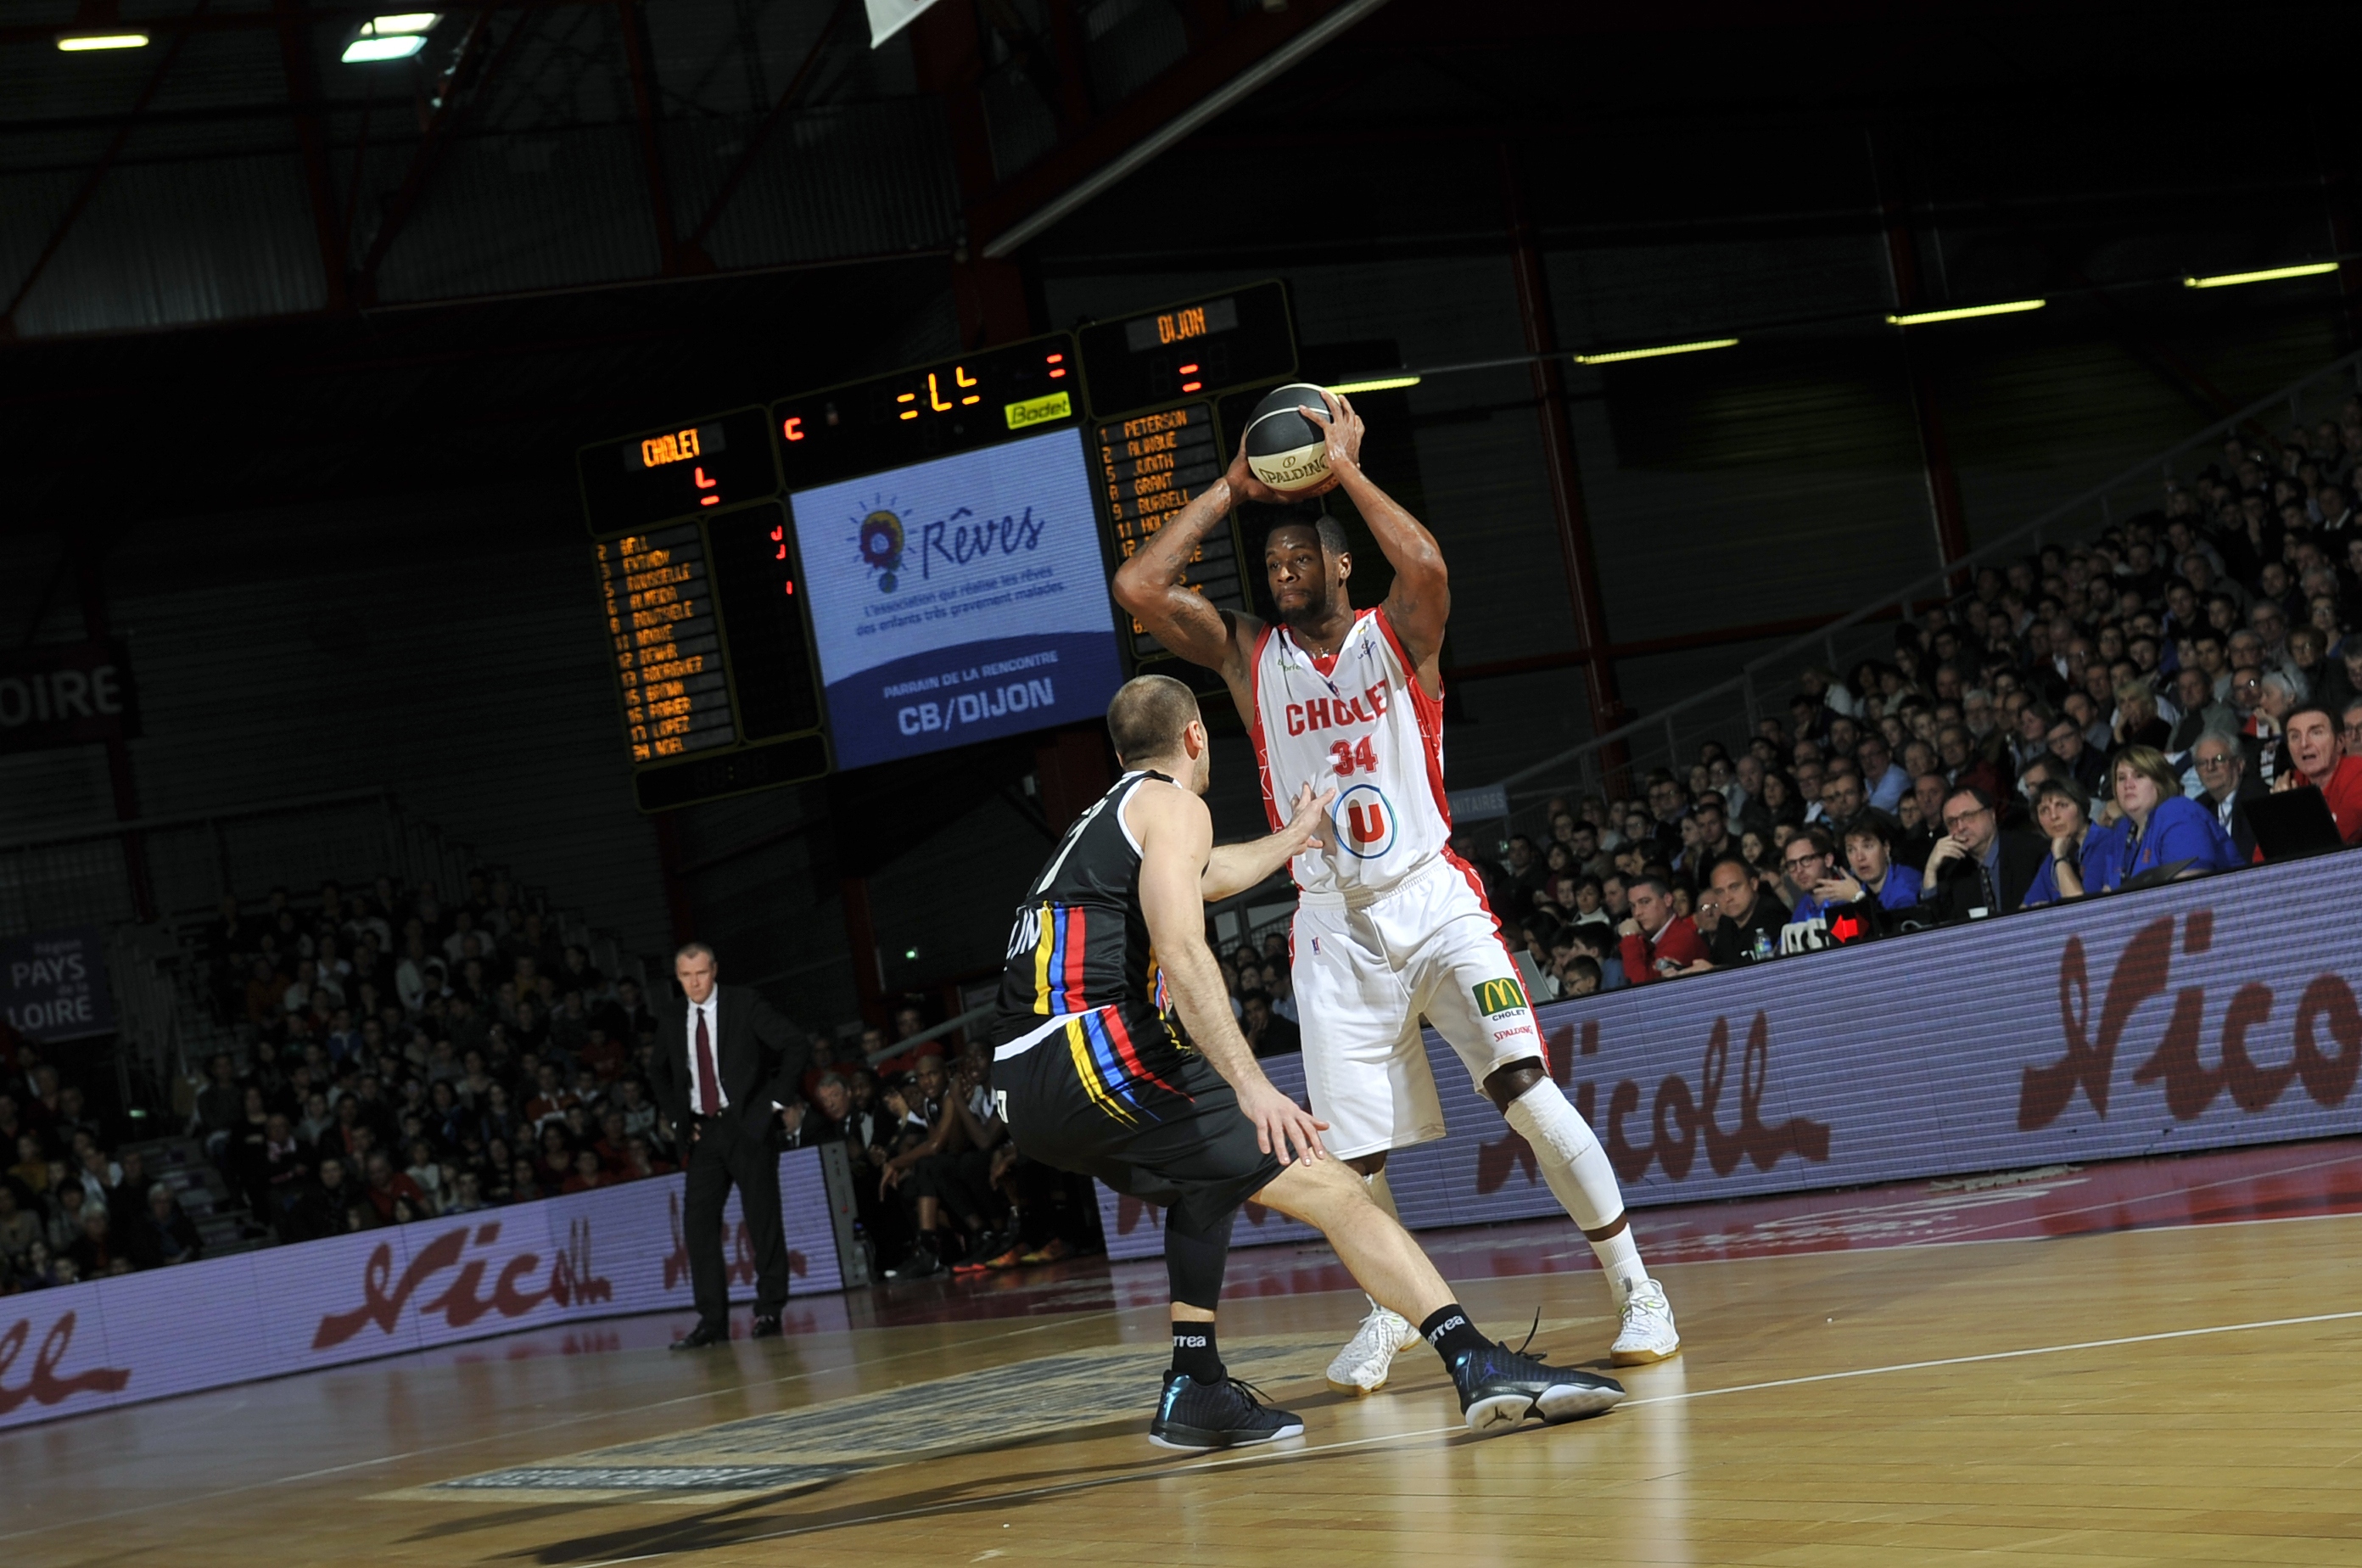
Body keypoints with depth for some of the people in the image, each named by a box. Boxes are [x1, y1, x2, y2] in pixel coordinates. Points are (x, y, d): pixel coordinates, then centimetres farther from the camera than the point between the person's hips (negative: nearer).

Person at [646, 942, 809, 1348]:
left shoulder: (744, 1004, -4)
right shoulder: (671, 1020, 9)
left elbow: (793, 1047, -5)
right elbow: (658, 1073, 24)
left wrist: (777, 1101, -8)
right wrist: (678, 1118, 12)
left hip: (749, 1125, -4)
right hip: (703, 1132, 4)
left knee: (762, 1219, -1)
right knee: (698, 1223, -4)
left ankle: (769, 1310, 8)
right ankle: (712, 1319, -2)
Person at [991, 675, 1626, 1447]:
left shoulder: (1099, 824, 29)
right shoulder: (1172, 804, 4)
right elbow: (1180, 952, -14)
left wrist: (1293, 837, 68)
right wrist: (1252, 1086, -23)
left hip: (1023, 1092, 9)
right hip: (1098, 1049, -9)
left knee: (1207, 1179, 34)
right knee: (1327, 1187, -11)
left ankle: (1195, 1390, 25)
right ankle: (1478, 1364, -25)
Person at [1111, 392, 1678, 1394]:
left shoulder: (1395, 635, 0)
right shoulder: (1247, 656, 7)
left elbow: (1426, 562, -23)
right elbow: (1137, 587, -5)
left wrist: (1344, 467, -13)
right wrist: (1230, 490, -1)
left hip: (1433, 899, -3)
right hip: (1335, 927, 3)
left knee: (1527, 1094, -16)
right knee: (1351, 1151, 2)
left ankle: (1636, 1289, -4)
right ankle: (1390, 1309, 29)